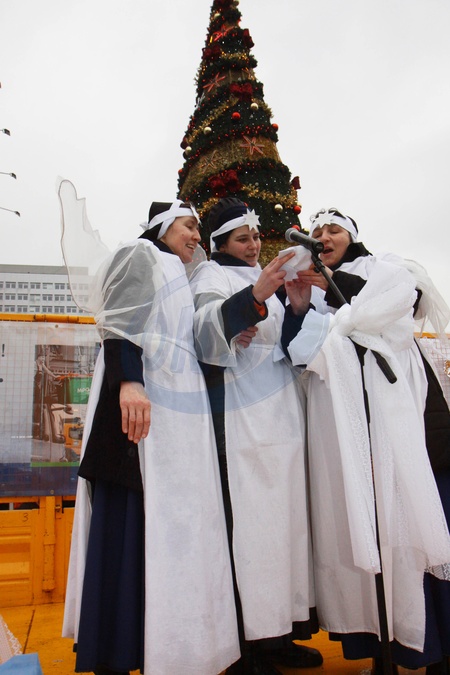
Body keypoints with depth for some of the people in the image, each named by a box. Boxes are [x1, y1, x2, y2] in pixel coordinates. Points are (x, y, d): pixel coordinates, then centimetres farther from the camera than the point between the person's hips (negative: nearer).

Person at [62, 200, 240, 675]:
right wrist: (128, 381, -28)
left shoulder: (179, 276, 28)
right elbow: (118, 321, -13)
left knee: (172, 526, 9)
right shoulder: (141, 254, 3)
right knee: (132, 523, -7)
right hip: (142, 403, -9)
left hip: (182, 412, 9)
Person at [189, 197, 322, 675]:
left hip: (281, 414, 8)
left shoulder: (260, 277, 23)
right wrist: (253, 297, -34)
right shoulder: (211, 274, 1)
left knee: (285, 515, 7)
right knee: (249, 518, -11)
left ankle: (279, 632, 17)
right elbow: (205, 331, -20)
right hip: (241, 415, -8)